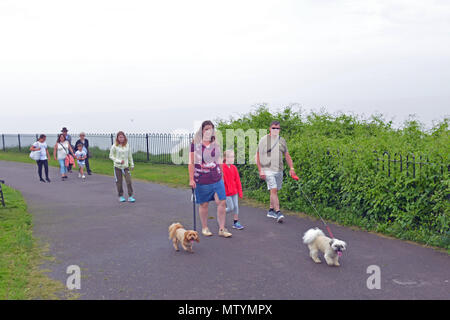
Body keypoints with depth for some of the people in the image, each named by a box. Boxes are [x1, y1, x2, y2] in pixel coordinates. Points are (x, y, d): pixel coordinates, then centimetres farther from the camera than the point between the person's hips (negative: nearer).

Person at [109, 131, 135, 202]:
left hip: (126, 166, 2)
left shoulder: (127, 145, 2)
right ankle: (120, 196, 20)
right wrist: (119, 161, -14)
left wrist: (132, 164, 13)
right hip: (117, 167, -2)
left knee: (129, 181, -6)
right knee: (119, 182, 6)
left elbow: (130, 156, 11)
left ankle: (130, 196, 0)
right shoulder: (114, 146, -7)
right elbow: (111, 156, -3)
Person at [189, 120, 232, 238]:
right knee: (204, 204, 6)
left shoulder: (216, 144, 10)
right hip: (201, 179, -4)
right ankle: (204, 228, 23)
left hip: (217, 179, 4)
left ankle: (222, 229, 7)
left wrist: (221, 175, 18)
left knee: (222, 202, -3)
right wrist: (191, 179, -9)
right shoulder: (195, 143, -4)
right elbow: (191, 163, -5)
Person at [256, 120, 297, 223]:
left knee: (275, 191, 11)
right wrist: (260, 170, -8)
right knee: (273, 190, -14)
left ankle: (271, 210, 24)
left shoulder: (282, 141, 12)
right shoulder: (264, 140, -2)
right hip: (268, 169, -5)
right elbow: (258, 156, -2)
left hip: (279, 170, 5)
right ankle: (278, 212, -16)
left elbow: (287, 155, 15)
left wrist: (291, 168, 4)